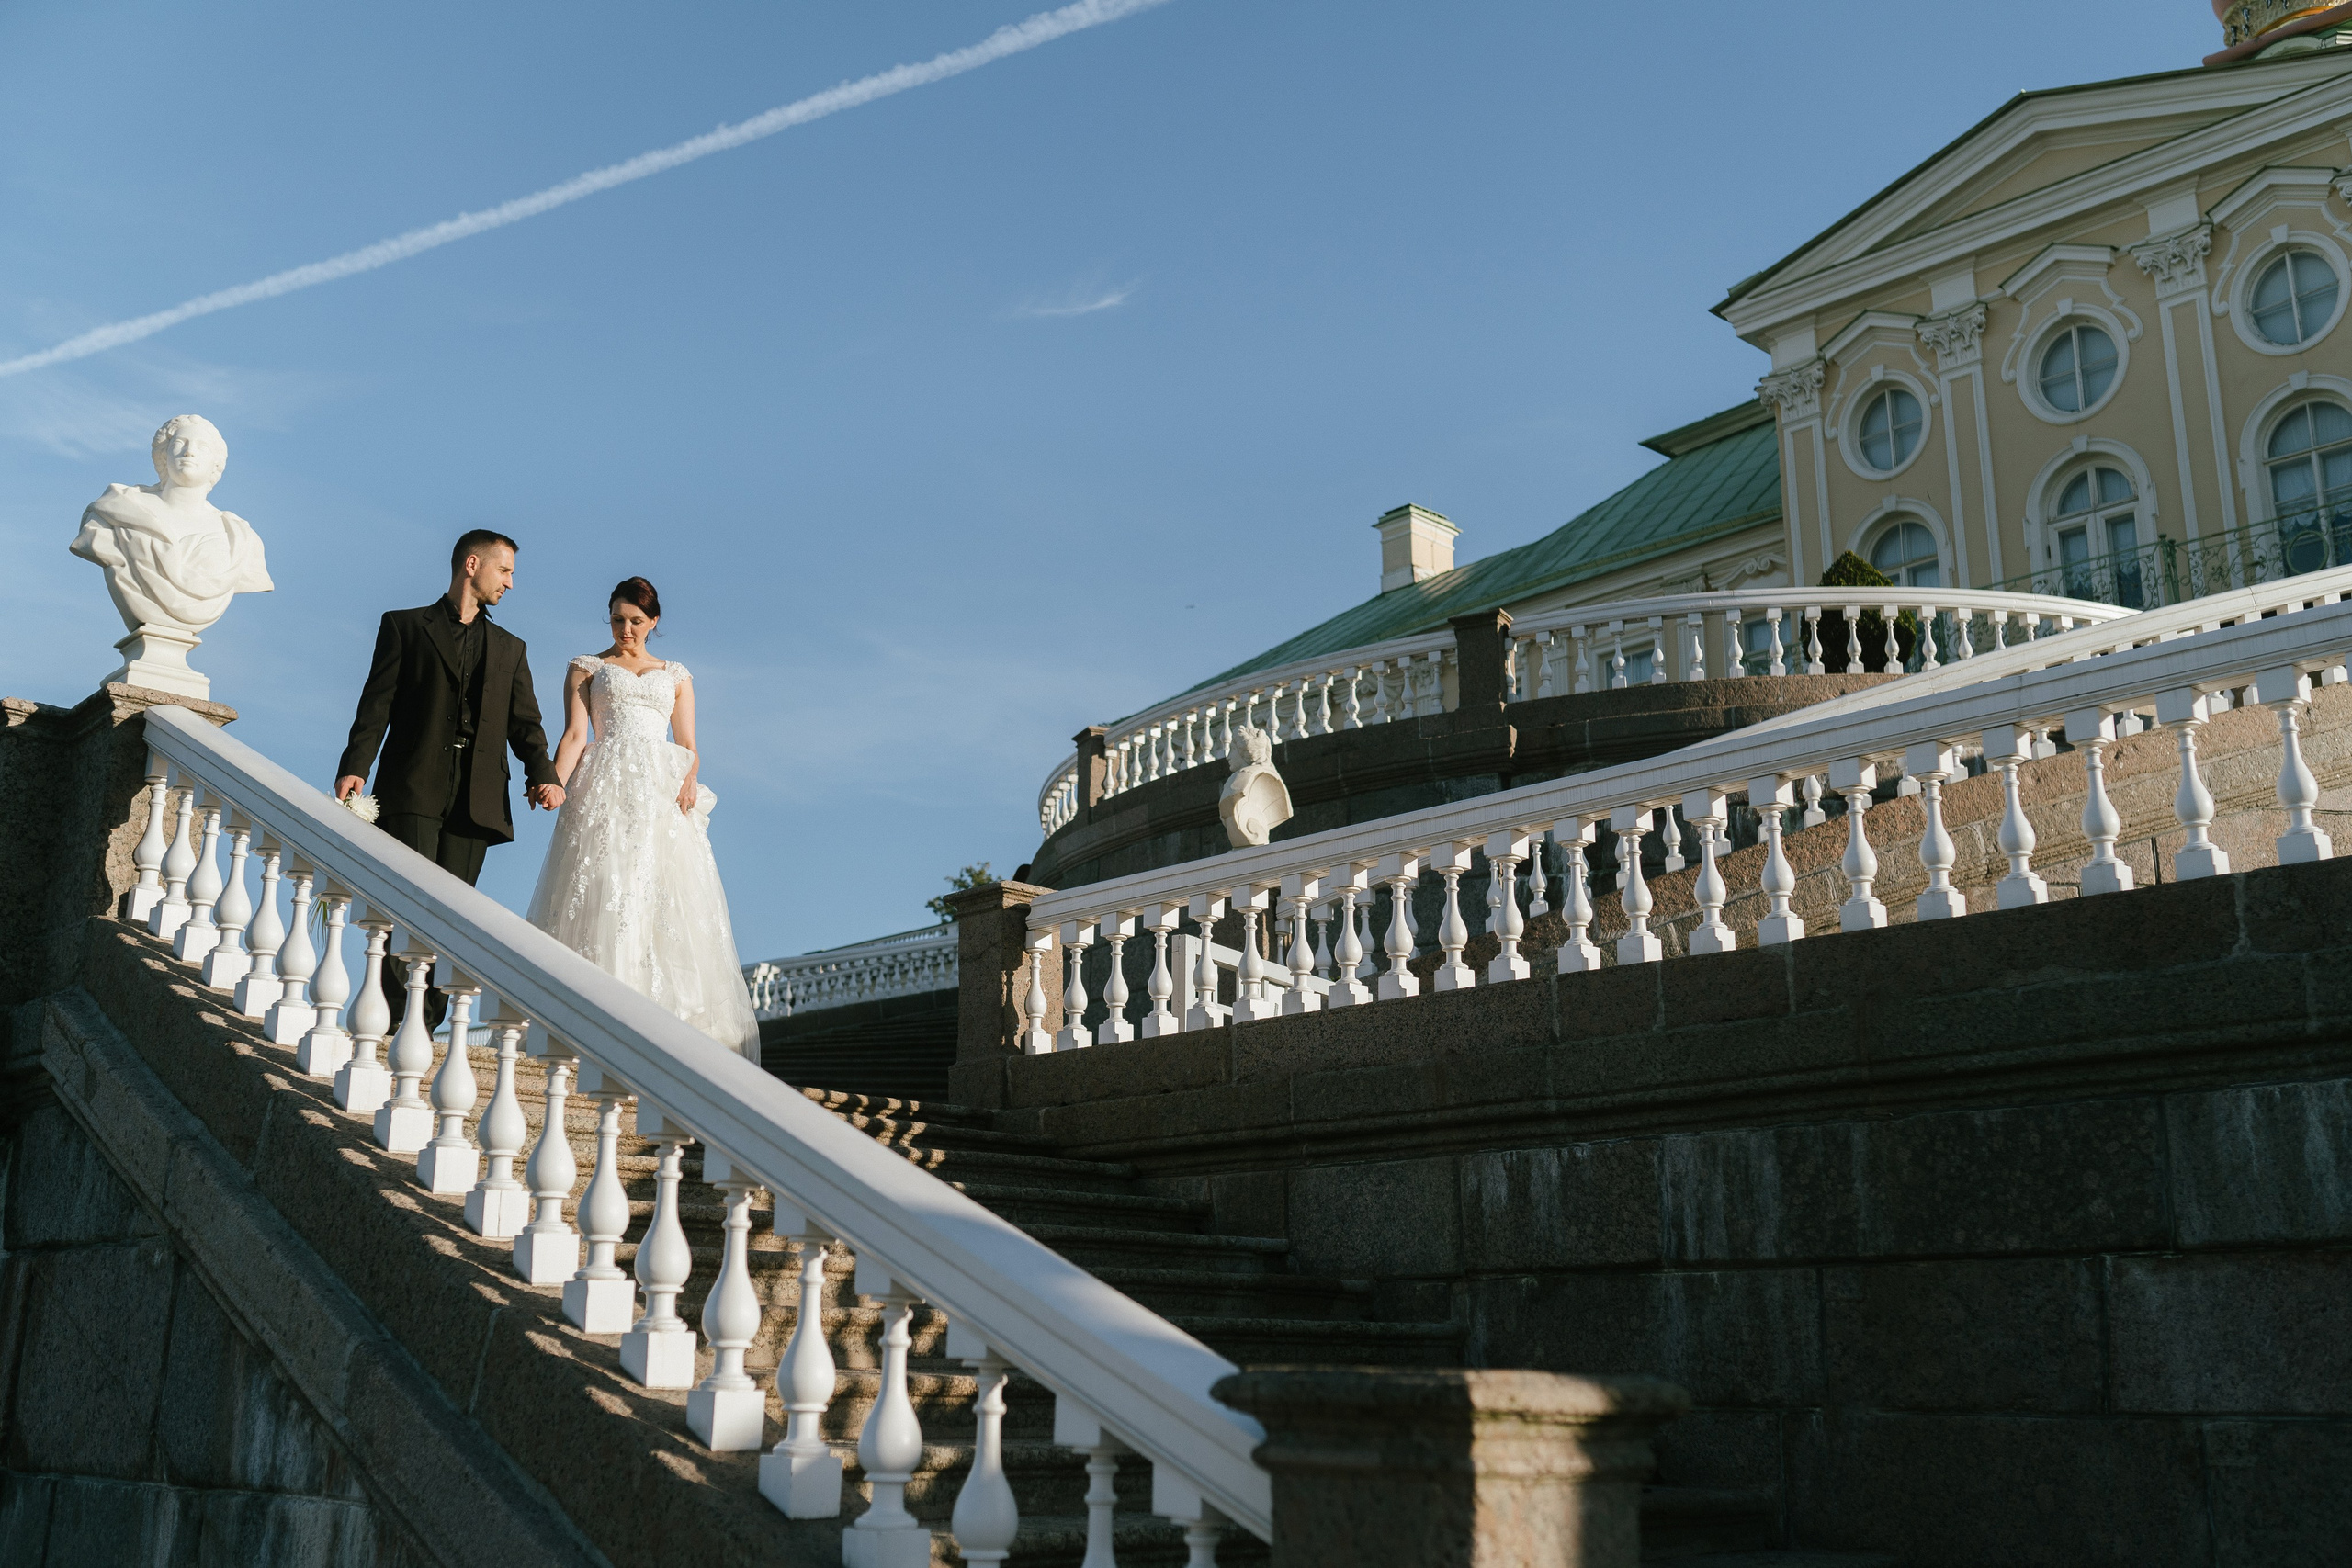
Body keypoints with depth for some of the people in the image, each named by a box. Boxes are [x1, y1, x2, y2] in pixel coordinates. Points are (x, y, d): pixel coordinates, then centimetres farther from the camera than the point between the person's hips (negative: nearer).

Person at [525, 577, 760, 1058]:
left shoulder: (675, 675, 21)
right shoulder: (587, 668, 16)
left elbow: (689, 746, 16)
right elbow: (575, 735, 3)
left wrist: (690, 778, -7)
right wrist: (553, 784, -15)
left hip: (662, 794, 2)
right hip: (605, 790, -2)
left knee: (666, 900, -10)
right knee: (602, 896, -15)